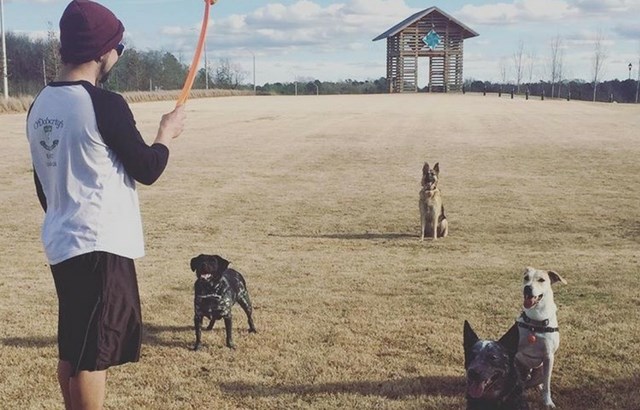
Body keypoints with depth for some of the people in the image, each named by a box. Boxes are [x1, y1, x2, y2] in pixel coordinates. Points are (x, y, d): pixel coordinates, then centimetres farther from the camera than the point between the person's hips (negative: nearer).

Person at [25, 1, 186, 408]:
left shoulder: (40, 105, 8)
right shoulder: (105, 104, -18)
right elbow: (146, 169, -10)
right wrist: (167, 133, 8)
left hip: (62, 243, 9)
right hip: (100, 246, -8)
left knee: (73, 350, 17)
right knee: (93, 354, -1)